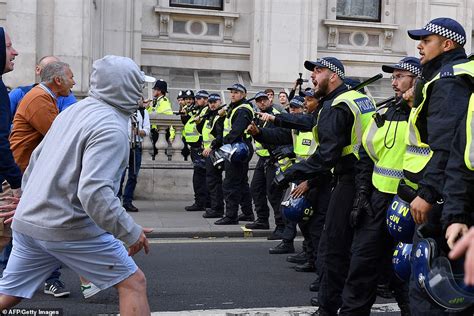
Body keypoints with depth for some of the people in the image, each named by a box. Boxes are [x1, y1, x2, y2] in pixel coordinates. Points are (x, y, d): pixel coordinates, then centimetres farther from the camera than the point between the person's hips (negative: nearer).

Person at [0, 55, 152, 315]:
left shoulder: (73, 111, 12)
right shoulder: (111, 127, -16)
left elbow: (35, 160, 20)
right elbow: (94, 191, -27)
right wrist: (131, 232, -18)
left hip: (27, 222, 9)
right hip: (69, 229, -8)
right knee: (133, 283, 2)